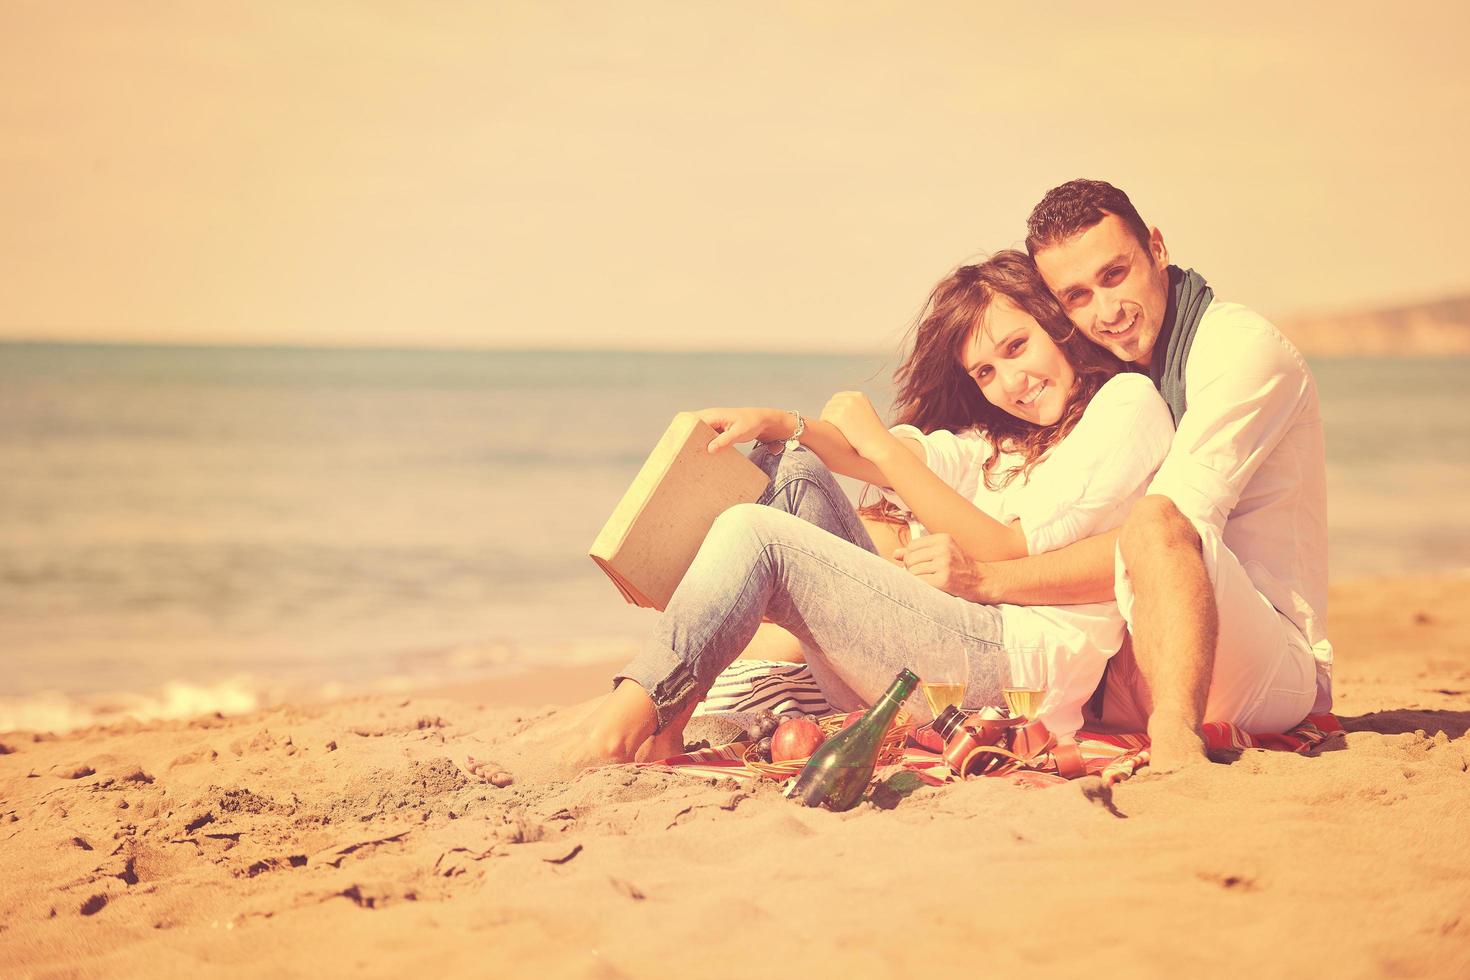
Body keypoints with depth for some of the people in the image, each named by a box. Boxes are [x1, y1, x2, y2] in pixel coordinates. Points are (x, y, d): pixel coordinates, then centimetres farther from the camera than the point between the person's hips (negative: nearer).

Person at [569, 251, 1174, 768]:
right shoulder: (1004, 437, 27)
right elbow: (918, 458, 9)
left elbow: (1013, 555, -8)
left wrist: (879, 443, -6)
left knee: (756, 533, -16)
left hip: (1025, 666, -8)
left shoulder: (1128, 405, 2)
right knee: (796, 473, 2)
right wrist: (778, 426, -8)